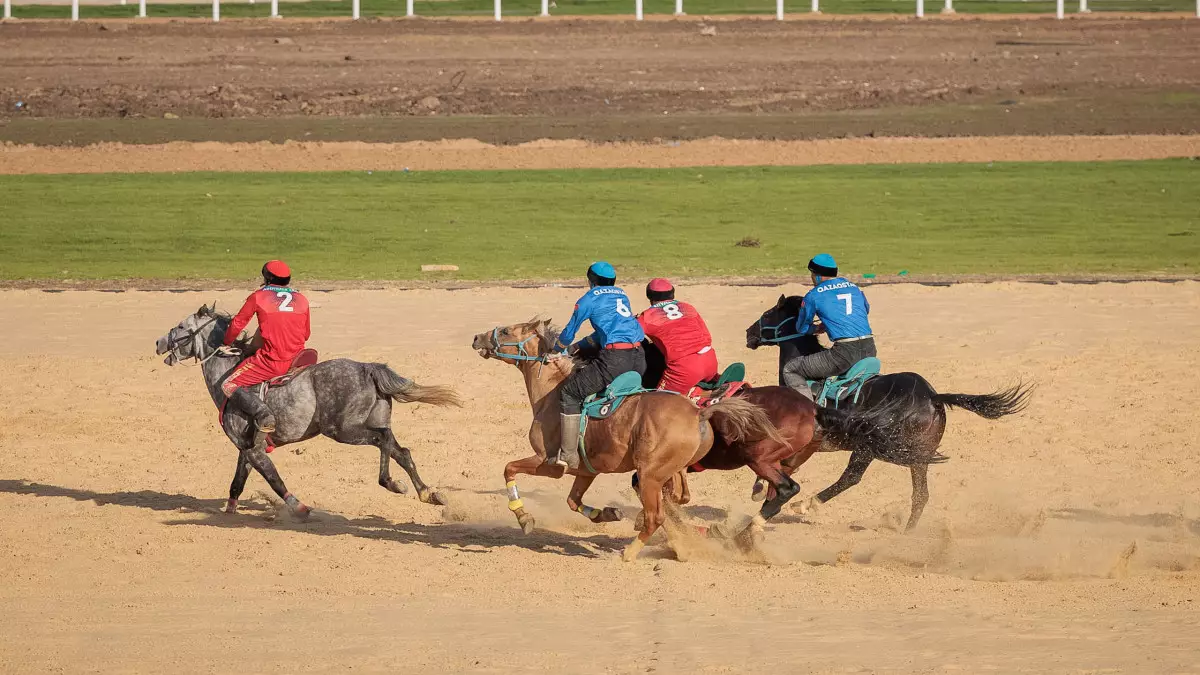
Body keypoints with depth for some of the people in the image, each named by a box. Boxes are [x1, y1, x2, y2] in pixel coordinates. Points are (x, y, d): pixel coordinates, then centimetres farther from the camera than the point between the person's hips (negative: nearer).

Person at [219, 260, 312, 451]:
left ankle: (263, 414, -21)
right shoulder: (302, 300, 10)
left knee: (229, 386, 4)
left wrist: (227, 343, 25)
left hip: (271, 361, -5)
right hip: (296, 360, 5)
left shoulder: (258, 297, 0)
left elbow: (238, 323, 7)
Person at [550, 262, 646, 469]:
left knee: (570, 391, 6)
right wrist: (579, 346, 42)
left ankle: (568, 455, 3)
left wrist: (556, 350, 39)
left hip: (615, 358, -7)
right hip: (639, 357, 7)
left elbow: (568, 334, 18)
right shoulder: (622, 295, 26)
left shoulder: (589, 299, 8)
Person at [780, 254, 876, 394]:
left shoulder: (814, 295, 3)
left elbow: (801, 328, 13)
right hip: (870, 350, 7)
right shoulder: (853, 287, 18)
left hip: (845, 351, -7)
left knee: (790, 371, 4)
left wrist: (817, 328, 37)